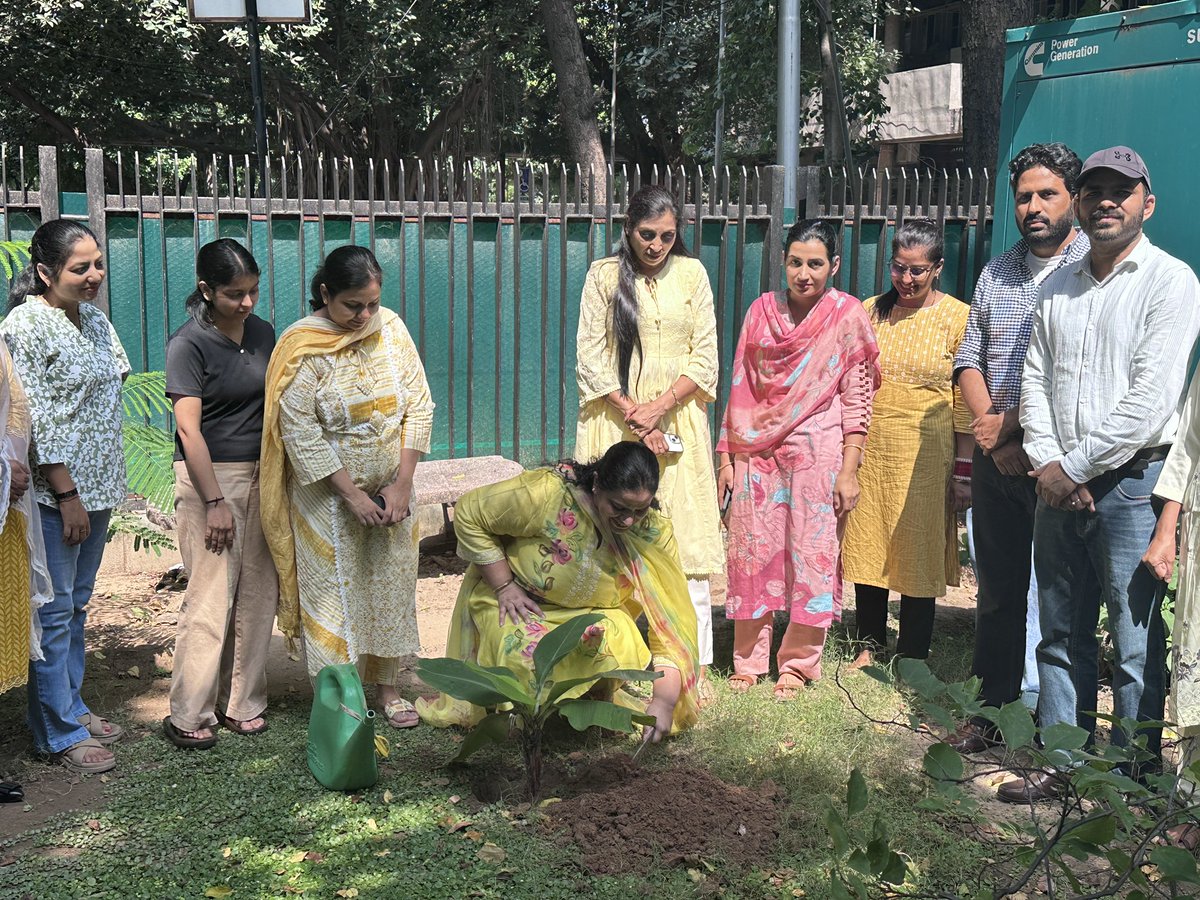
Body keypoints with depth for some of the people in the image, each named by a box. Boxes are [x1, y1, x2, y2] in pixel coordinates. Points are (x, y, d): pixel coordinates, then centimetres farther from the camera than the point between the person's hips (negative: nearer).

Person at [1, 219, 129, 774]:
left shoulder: (94, 319, 10)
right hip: (54, 494, -8)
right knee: (53, 612, 0)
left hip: (96, 486, 8)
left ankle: (71, 706, 29)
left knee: (77, 605, 17)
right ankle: (60, 734, 9)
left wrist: (102, 486, 15)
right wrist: (67, 494, -18)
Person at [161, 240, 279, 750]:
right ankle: (188, 717, 4)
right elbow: (189, 430, -14)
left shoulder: (263, 334, 8)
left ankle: (242, 703, 18)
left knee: (257, 593, 7)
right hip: (210, 477, -6)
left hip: (262, 475, 6)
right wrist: (214, 502, -16)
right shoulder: (189, 344, -10)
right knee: (211, 598, -6)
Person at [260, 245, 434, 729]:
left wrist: (402, 483, -8)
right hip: (329, 495, -4)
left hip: (391, 491, 5)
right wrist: (352, 494, -18)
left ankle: (386, 684, 28)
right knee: (334, 592, 3)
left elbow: (419, 404, -2)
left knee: (392, 585, 13)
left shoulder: (390, 328, -3)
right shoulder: (303, 347, -15)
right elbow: (300, 433, -17)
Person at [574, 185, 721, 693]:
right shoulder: (603, 275, 4)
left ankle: (691, 665, 4)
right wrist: (633, 416, -10)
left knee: (687, 551, -1)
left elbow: (705, 358, 4)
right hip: (616, 421, -1)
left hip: (677, 420, 1)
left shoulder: (692, 274, 7)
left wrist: (658, 408, -9)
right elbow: (589, 358, -1)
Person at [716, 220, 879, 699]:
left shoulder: (848, 315, -2)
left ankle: (798, 663, 16)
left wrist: (849, 470, -8)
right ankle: (748, 660, 17)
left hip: (818, 453, -3)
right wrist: (726, 457, 7)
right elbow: (740, 387, 10)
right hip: (757, 451, 3)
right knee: (752, 552, 4)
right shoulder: (761, 310, 7)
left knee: (812, 553, 2)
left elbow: (857, 398, -3)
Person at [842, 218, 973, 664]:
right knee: (867, 545, 8)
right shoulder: (869, 312, 8)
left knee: (919, 551, 3)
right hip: (870, 448, 4)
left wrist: (964, 468, -6)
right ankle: (870, 645, 23)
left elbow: (966, 399, -3)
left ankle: (912, 656, 15)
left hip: (926, 454, -3)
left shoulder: (957, 317, -2)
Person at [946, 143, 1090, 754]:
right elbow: (969, 359, 12)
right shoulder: (996, 273, 14)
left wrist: (1016, 422, -13)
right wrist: (992, 431, -4)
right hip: (997, 458, 5)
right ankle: (992, 711, 22)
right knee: (998, 588, 12)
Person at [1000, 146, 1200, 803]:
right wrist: (1046, 463, -4)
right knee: (1062, 636, 12)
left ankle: (1132, 783, 10)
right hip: (1059, 486, 6)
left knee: (1136, 646, 0)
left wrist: (1076, 466, -12)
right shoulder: (1059, 287, 14)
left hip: (1129, 483, -6)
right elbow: (1035, 380, 11)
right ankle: (1063, 765, 23)